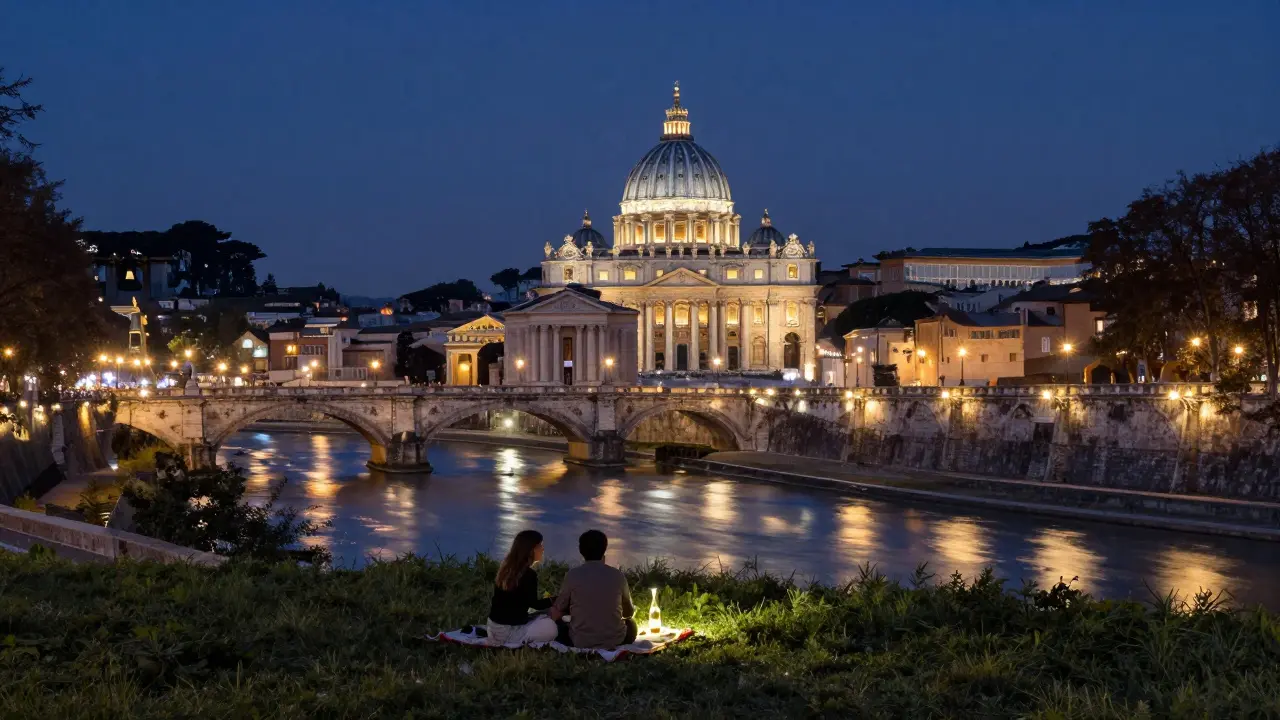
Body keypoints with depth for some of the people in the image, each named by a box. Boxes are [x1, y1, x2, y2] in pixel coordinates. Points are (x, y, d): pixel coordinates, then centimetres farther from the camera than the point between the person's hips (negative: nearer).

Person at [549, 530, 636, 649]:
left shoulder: (573, 575, -6)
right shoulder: (618, 575, -1)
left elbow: (556, 613, 3)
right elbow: (629, 613, 13)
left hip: (580, 642, -2)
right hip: (615, 641, 2)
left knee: (556, 624, 27)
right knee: (631, 624, 33)